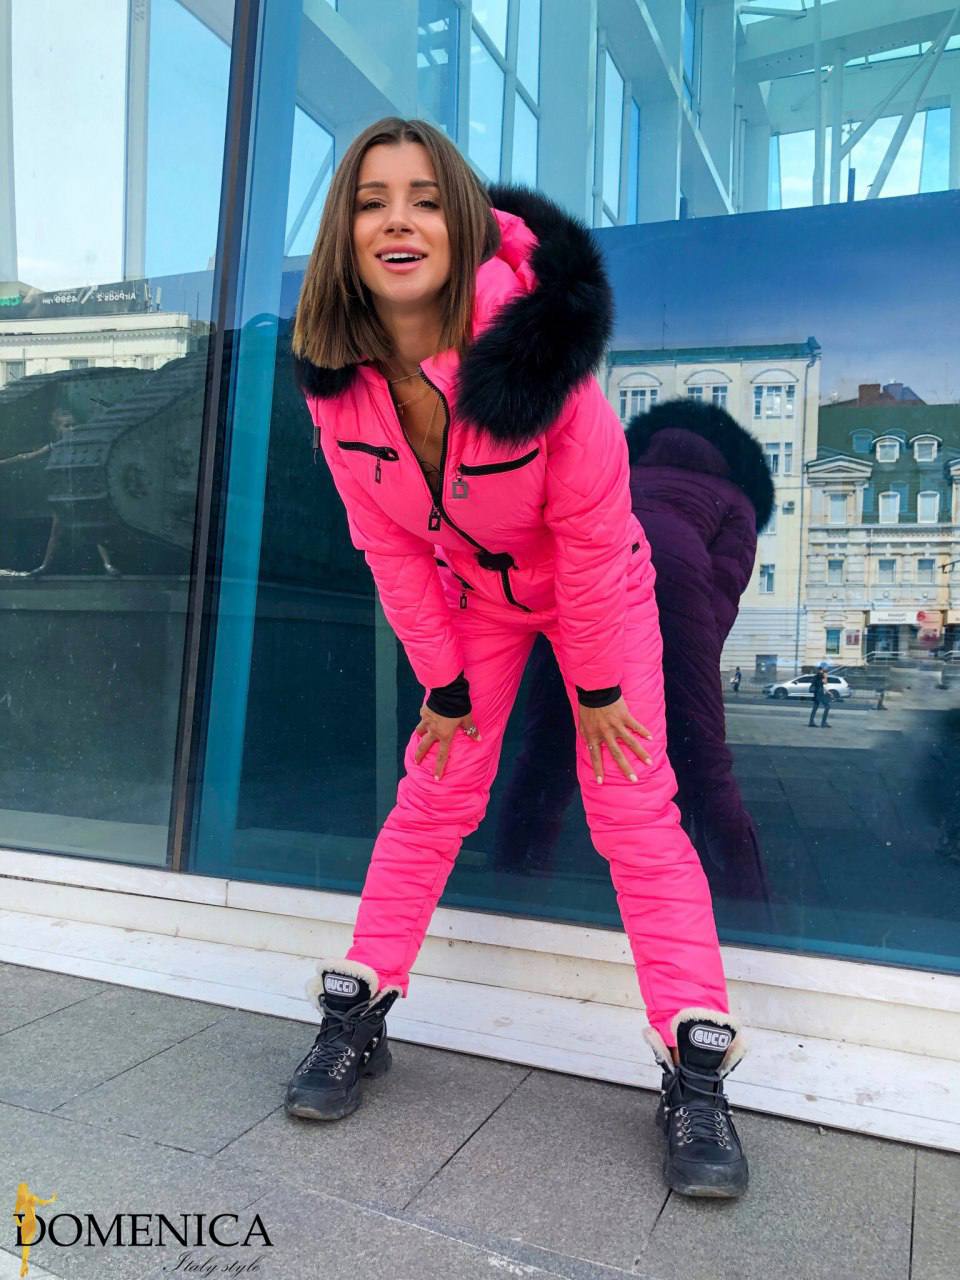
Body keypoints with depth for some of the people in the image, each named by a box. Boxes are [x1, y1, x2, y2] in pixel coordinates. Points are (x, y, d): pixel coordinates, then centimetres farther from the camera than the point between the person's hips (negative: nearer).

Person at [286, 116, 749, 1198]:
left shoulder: (534, 348, -30)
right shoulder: (337, 379, -18)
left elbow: (590, 531, -22)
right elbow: (390, 549, -9)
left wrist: (598, 689, -15)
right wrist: (442, 686, -6)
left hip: (595, 586, -3)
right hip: (469, 592, 3)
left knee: (633, 806, -7)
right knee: (432, 796, 3)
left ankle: (697, 1071, 4)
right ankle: (356, 1012, 18)